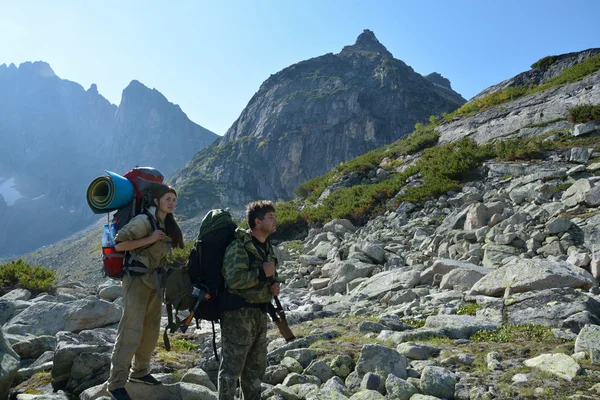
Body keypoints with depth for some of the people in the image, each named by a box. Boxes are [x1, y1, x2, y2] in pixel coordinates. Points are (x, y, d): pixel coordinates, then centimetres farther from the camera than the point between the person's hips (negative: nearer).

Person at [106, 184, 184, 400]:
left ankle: (139, 372, 29)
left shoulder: (168, 224, 10)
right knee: (131, 330, -9)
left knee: (151, 329, 14)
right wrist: (149, 239, -24)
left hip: (155, 280, 8)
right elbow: (118, 244, -21)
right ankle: (116, 383, -1)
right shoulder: (144, 220, -15)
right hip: (137, 279, -8)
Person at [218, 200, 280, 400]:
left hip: (259, 312, 9)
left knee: (256, 365, 19)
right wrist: (262, 273, -18)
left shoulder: (267, 247, 12)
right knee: (232, 365, 0)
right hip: (239, 313, -9)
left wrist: (274, 284, 2)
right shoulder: (239, 246, -16)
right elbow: (234, 279, -27)